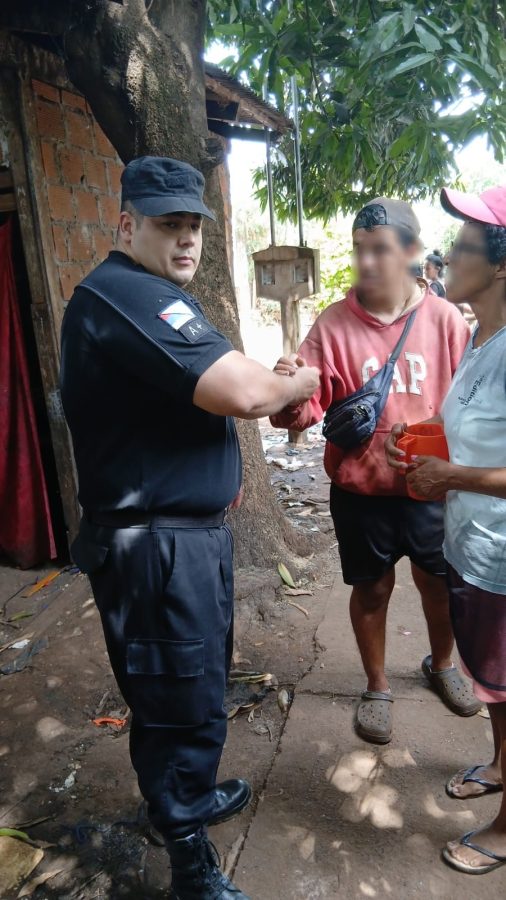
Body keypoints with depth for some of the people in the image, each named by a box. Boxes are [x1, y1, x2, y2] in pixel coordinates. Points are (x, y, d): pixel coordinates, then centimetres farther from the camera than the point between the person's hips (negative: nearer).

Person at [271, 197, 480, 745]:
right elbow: (308, 409, -15)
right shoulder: (334, 324, -9)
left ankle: (441, 666, 50)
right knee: (371, 590, 15)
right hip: (361, 491, -1)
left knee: (440, 584, 19)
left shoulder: (445, 320, -5)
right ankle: (377, 688, 40)